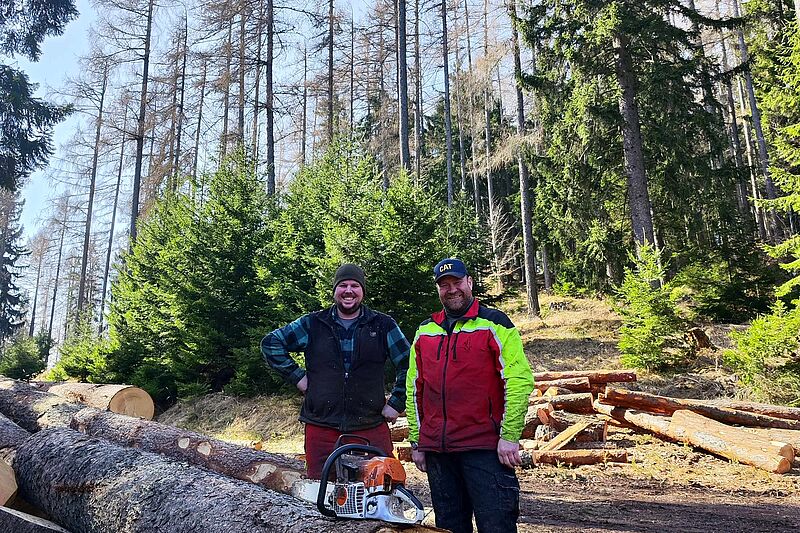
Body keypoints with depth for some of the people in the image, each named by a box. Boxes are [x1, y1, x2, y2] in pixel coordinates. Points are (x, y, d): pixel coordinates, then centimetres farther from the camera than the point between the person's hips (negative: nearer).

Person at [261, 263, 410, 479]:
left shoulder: (383, 325, 5)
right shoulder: (312, 324, 6)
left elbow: (409, 363, 8)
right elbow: (271, 343, 10)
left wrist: (396, 403, 2)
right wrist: (296, 376, 2)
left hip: (371, 429, 0)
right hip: (321, 428, 1)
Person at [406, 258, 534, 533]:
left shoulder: (494, 324, -3)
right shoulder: (424, 332, 12)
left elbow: (519, 380, -9)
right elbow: (414, 389, 15)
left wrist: (509, 437, -13)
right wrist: (416, 442, 12)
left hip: (485, 448, -5)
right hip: (435, 449, 5)